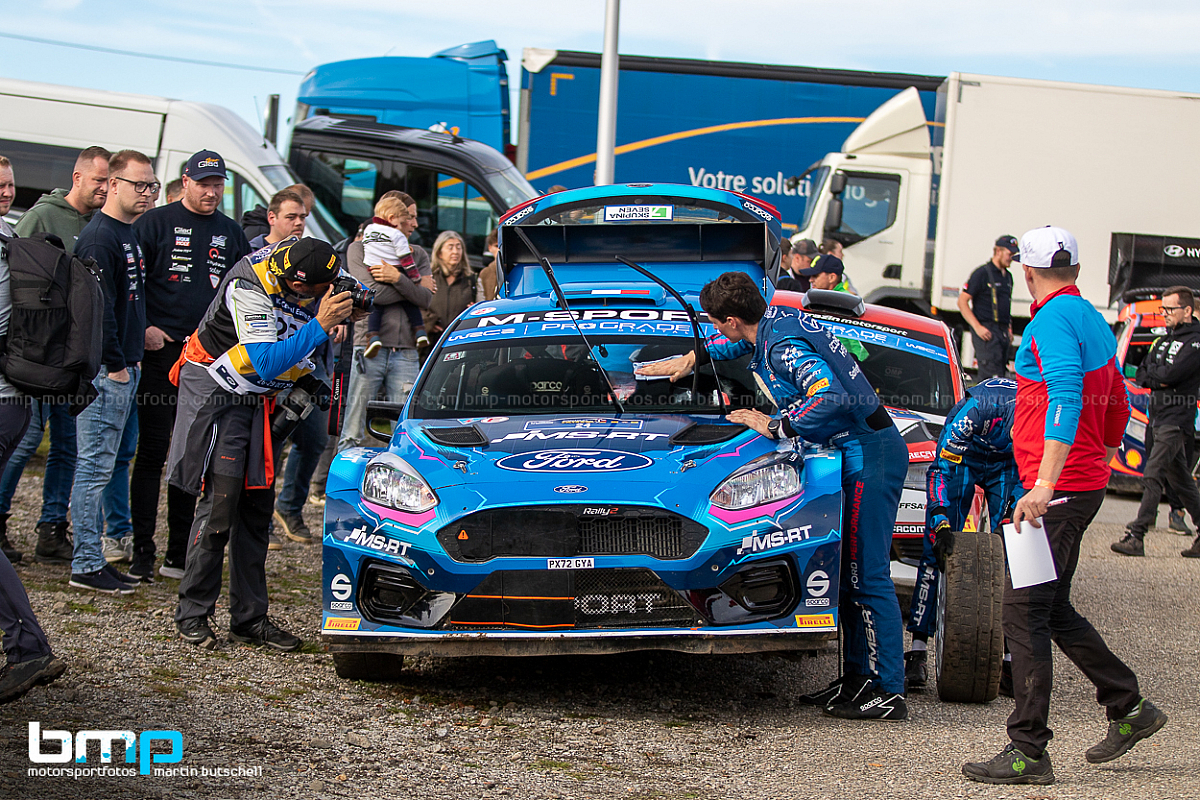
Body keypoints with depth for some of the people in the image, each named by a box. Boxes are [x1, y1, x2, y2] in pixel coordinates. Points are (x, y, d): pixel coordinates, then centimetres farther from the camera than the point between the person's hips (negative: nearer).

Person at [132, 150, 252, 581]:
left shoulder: (230, 233, 13)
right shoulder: (157, 222, 0)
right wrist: (144, 328, -11)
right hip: (162, 352, -4)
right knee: (152, 452, -4)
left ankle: (179, 554, 12)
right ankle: (142, 551, 0)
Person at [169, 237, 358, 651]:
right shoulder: (248, 288, -29)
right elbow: (264, 365, -34)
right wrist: (320, 325, -37)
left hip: (263, 399, 7)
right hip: (218, 395, -7)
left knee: (257, 508, 6)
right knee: (220, 505, -13)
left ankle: (249, 618, 11)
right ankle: (192, 615, -4)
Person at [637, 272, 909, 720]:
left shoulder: (786, 347, -20)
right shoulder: (775, 318, 10)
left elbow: (831, 398, -34)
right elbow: (739, 343, 35)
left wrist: (774, 427, -21)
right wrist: (691, 359, 41)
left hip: (869, 455, -10)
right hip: (861, 451, 10)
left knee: (867, 575, -10)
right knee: (847, 572, 13)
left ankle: (889, 692, -9)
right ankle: (856, 677, 19)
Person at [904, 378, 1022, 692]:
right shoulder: (979, 407, -39)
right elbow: (942, 467, -29)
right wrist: (940, 523, -36)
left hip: (1006, 466, 2)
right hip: (960, 457, -2)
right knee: (937, 553, -12)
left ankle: (1009, 658, -8)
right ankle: (917, 653, -10)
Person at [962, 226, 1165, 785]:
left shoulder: (1053, 320, -14)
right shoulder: (1092, 321, 16)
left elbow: (1065, 399, -27)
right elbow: (1117, 407, 25)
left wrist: (1045, 482, -34)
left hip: (1057, 491, -10)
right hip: (1084, 485, 10)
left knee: (1025, 613, -7)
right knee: (1052, 610, 18)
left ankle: (1028, 752, -6)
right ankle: (1129, 708, 24)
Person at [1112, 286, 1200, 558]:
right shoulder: (1165, 340, 19)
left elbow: (1171, 374, -20)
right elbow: (1141, 375, 13)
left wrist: (1151, 374, -2)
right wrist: (1159, 380, -7)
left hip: (1177, 420, -9)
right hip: (1159, 418, 9)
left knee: (1153, 475, -16)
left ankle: (1136, 536, -20)